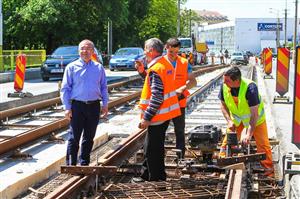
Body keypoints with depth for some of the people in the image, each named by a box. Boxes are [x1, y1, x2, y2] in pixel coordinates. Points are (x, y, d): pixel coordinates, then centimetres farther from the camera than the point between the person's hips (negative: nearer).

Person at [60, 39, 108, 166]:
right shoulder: (72, 67, 1)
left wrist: (105, 104, 6)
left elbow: (104, 87, 14)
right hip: (77, 105, -3)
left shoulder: (99, 68, 9)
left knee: (89, 138, 10)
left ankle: (84, 163, 21)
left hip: (94, 106, 3)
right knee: (74, 137, -4)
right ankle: (70, 165, 1)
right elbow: (65, 89, 0)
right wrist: (67, 108, -7)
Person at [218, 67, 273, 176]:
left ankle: (268, 168, 13)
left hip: (255, 118, -4)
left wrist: (249, 135, -37)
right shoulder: (224, 86, -23)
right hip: (236, 119, 4)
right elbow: (223, 105, -4)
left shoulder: (250, 88, -37)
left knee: (262, 143, 0)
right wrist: (229, 121, -16)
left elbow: (254, 114, -34)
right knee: (227, 140, 1)